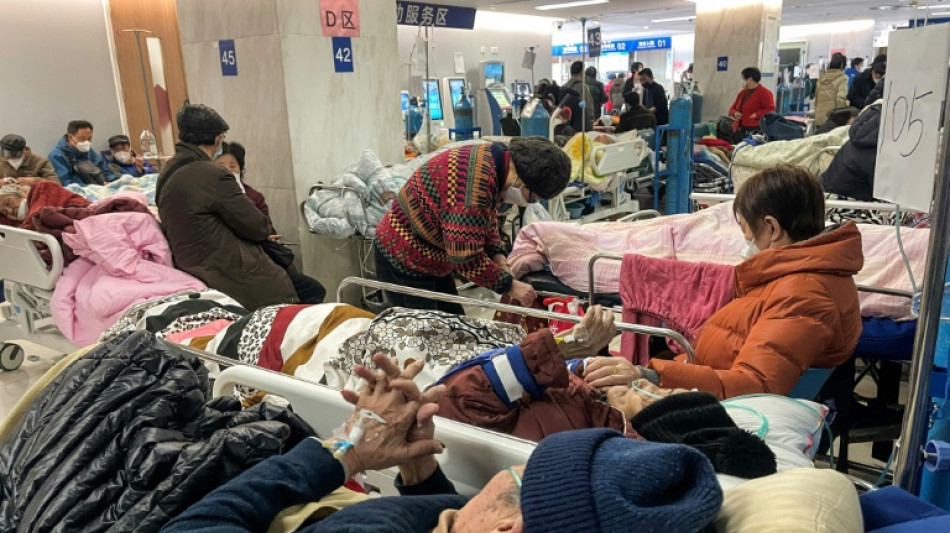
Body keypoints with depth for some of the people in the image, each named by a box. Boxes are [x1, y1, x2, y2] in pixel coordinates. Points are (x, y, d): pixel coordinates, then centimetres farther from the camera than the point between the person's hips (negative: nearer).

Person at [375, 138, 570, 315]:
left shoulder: (492, 160, -2)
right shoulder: (476, 182, -32)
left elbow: (488, 219, 13)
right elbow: (465, 255, -30)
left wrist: (497, 255, -2)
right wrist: (509, 285, -19)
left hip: (430, 257, 10)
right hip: (404, 257, -10)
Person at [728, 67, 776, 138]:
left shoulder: (764, 93, -3)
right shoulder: (742, 93, 19)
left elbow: (771, 110, -11)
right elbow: (732, 108, 25)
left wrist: (756, 115, -18)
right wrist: (735, 113, 2)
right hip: (740, 130, 7)